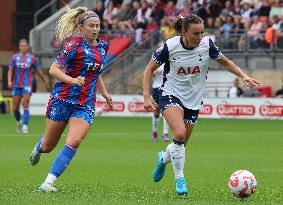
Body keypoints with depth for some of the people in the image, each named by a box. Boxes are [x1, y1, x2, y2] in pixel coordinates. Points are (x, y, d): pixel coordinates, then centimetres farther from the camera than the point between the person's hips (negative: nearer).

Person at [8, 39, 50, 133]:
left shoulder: (32, 58, 2)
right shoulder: (15, 57, 5)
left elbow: (39, 72, 10)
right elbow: (10, 70, 6)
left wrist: (46, 83, 14)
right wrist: (9, 81, -11)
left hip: (27, 86, -2)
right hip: (16, 86, 2)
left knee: (25, 106, -16)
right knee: (15, 108, 4)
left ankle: (25, 126, -17)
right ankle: (19, 122, 32)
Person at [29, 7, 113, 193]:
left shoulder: (102, 47, 9)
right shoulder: (75, 45, -11)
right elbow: (53, 69, -14)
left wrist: (105, 93, 21)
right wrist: (73, 80, -27)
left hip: (86, 105, 4)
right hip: (63, 99, -4)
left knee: (74, 142, -20)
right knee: (48, 147, 8)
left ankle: (49, 183, -14)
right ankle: (37, 149, 48)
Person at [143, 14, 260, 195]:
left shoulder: (207, 44, -12)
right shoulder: (170, 47, -17)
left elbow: (226, 62, 5)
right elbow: (149, 70, -5)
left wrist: (244, 76, -8)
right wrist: (147, 97, -13)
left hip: (194, 100, 3)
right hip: (171, 95, -3)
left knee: (180, 145, 9)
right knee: (180, 133, -28)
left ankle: (164, 159, 45)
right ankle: (180, 179, -13)